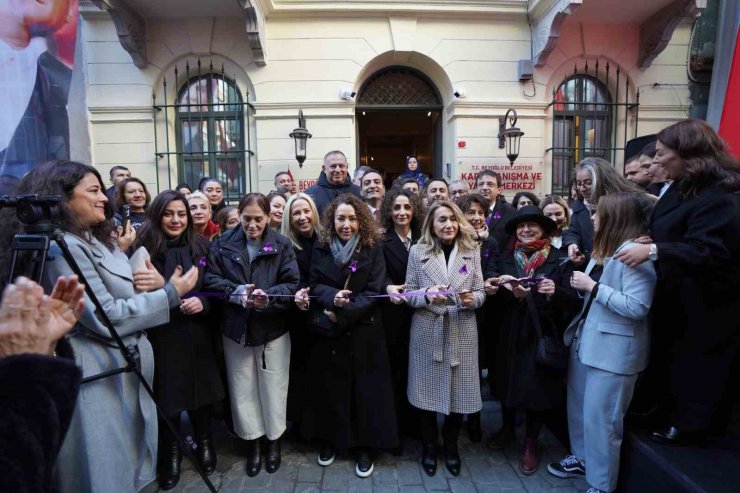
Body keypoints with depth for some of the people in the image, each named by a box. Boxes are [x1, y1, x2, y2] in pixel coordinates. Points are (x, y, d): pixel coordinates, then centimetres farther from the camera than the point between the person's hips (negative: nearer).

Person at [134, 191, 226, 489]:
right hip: (161, 336, -2)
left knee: (200, 390, 14)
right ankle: (171, 452, 35)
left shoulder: (200, 246, 3)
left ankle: (204, 443, 39)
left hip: (197, 334, 2)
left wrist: (203, 302, -14)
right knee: (168, 396, 9)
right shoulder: (144, 248, -7)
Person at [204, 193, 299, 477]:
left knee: (273, 387, 11)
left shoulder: (282, 245, -6)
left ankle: (273, 441, 33)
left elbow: (292, 284, -9)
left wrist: (267, 297, -27)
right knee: (243, 388, 13)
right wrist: (237, 292, -21)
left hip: (273, 328, -1)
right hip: (235, 327, 2)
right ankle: (252, 442, 33)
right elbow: (211, 279, -4)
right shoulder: (223, 244, 0)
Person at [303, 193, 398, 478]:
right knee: (330, 387, 12)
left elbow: (373, 292, -10)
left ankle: (366, 447, 23)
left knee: (365, 389, 6)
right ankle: (330, 440, 31)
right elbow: (315, 285, -1)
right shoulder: (321, 248, 3)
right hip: (327, 332, 2)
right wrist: (333, 297, -23)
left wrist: (342, 314, -18)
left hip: (364, 331, -2)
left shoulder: (373, 249, -4)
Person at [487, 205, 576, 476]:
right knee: (508, 380, 14)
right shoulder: (506, 258, 4)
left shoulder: (558, 259, -4)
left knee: (537, 385, 7)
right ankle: (507, 428, 38)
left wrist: (555, 292, -28)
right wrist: (513, 293, -23)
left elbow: (570, 299, -8)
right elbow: (498, 296, -3)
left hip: (543, 332, -2)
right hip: (511, 332, 3)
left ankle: (530, 443, 27)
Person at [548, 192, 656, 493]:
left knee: (600, 417, 3)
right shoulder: (604, 249, 11)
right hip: (586, 339, 9)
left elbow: (637, 307, -25)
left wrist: (592, 287, -22)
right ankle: (582, 458, 42)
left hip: (613, 348, -9)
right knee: (579, 406, 22)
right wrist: (580, 285, -4)